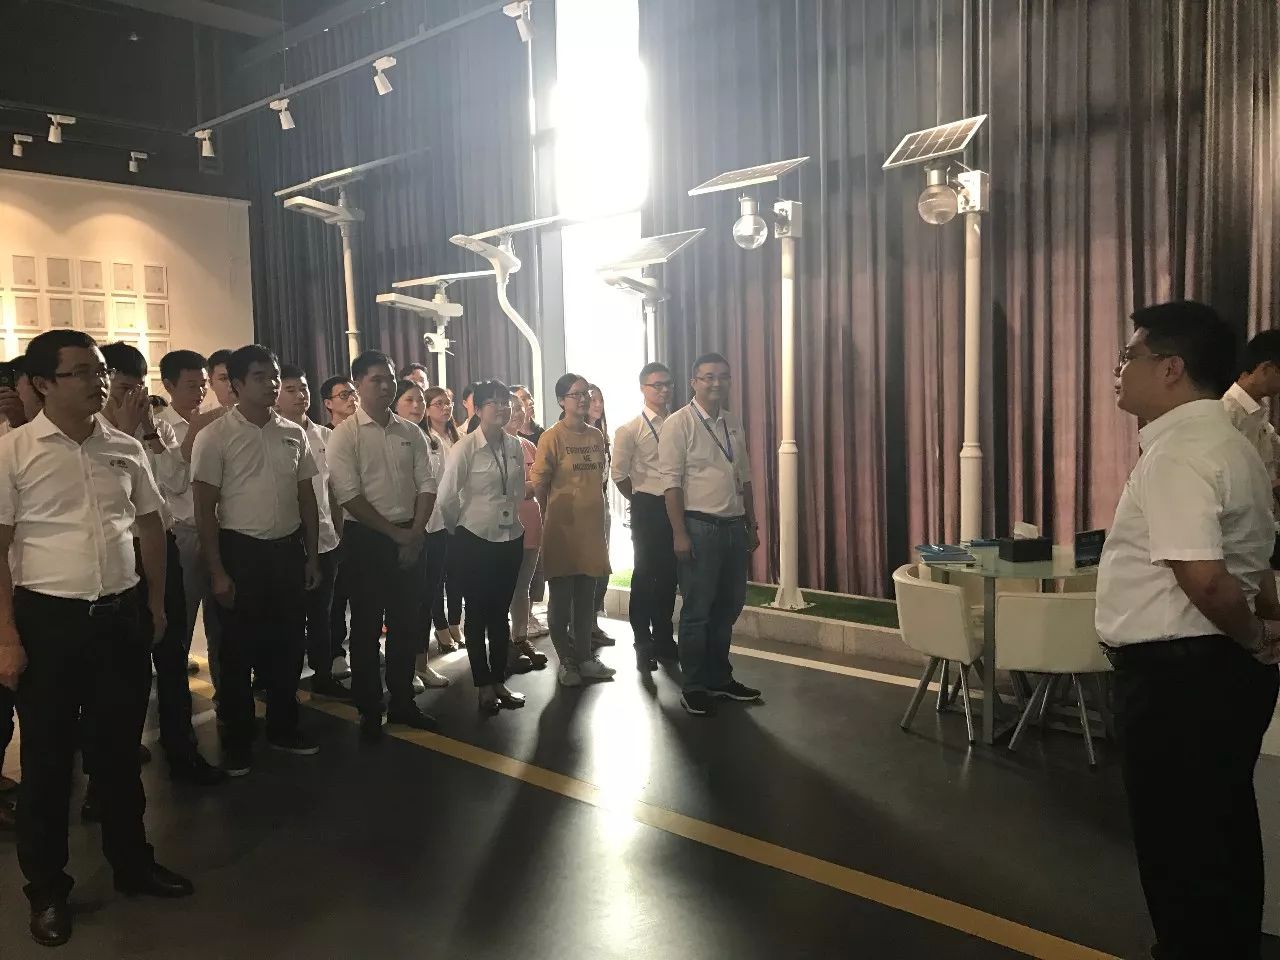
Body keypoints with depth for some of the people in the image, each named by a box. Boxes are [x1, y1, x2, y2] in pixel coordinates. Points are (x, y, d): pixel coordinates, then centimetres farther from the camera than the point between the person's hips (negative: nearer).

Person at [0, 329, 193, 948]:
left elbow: (151, 527, 13)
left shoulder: (126, 449, 4)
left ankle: (132, 863, 34)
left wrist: (156, 604, 13)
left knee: (119, 749, 17)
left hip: (120, 616, 4)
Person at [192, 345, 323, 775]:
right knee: (239, 650, 7)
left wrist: (312, 557, 9)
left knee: (288, 643, 13)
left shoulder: (293, 434, 5)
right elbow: (205, 508, -8)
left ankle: (283, 727, 30)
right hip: (241, 550, -4)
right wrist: (217, 572, -11)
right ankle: (236, 741, 21)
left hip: (288, 549, 4)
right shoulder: (215, 437, -8)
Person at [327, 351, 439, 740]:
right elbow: (349, 496, -13)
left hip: (410, 540, 4)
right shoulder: (345, 435, -7)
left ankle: (402, 702, 26)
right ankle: (369, 711, 19)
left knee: (406, 624, 11)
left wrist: (415, 532, -8)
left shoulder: (411, 433, 7)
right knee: (366, 627, 6)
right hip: (367, 539, -4)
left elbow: (427, 485, 5)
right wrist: (395, 533, -13)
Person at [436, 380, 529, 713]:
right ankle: (483, 685, 17)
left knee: (500, 612, 13)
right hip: (475, 541, -5)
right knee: (478, 614, 6)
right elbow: (446, 498, -10)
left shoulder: (515, 446, 3)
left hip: (511, 538, 5)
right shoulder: (466, 447, -12)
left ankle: (499, 681, 24)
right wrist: (462, 529, 2)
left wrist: (510, 518, 13)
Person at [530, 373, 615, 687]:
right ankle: (567, 661, 18)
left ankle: (584, 657, 25)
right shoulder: (552, 437, -9)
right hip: (562, 528, -5)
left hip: (591, 526, 5)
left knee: (586, 598, 13)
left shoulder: (596, 436, 8)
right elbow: (538, 484, -6)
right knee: (561, 599, 5)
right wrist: (553, 512, 1)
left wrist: (594, 506, 13)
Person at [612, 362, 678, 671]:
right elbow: (619, 474, -8)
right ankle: (643, 644, 15)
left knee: (669, 574, 12)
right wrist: (641, 502, 0)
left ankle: (663, 638, 25)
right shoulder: (630, 430, -6)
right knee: (645, 574, 4)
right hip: (648, 509, -4)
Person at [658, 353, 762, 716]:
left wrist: (751, 526, 15)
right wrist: (679, 534, -17)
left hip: (734, 526, 7)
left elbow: (744, 479, 16)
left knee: (728, 607, 14)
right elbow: (672, 483, -13)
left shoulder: (734, 424, 12)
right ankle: (694, 687, 15)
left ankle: (720, 678, 29)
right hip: (700, 526, -6)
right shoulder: (678, 424, -8)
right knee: (697, 610, 2)